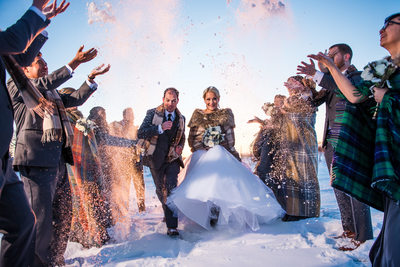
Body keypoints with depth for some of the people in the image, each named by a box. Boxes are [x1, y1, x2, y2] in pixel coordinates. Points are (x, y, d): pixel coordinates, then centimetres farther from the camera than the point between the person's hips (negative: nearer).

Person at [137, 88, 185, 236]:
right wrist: (160, 128, -25)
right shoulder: (152, 113, -2)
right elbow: (140, 133, -14)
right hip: (156, 158, 0)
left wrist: (180, 147, 2)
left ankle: (172, 227, -13)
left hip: (172, 159, 0)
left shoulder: (181, 118, 8)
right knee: (160, 189, 11)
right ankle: (168, 212, 38)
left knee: (170, 188, -15)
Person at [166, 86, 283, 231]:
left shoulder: (226, 113, 13)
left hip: (223, 153, -1)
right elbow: (192, 139, 9)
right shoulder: (197, 115, 13)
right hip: (203, 154, 1)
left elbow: (231, 138, 11)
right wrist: (203, 151, -5)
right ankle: (212, 213, -13)